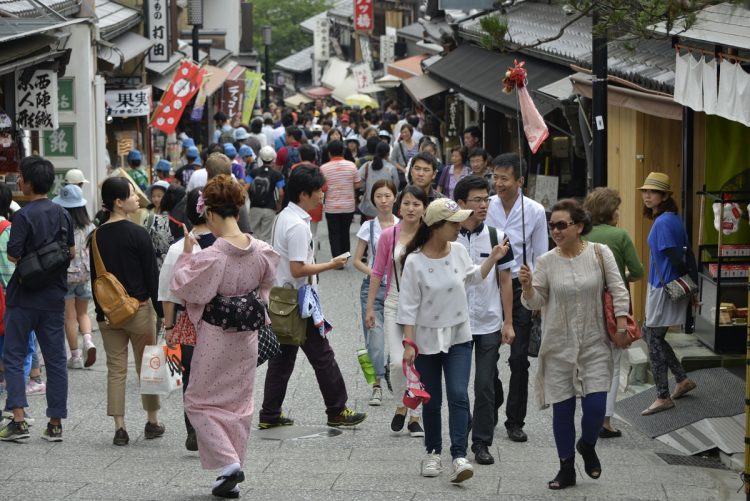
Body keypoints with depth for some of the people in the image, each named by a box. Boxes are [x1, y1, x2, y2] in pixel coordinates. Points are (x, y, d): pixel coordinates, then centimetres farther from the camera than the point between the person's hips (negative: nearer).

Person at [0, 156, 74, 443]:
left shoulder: (24, 215, -14)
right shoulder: (62, 214, 5)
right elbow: (72, 252, 12)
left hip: (24, 296, -5)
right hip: (54, 296, 5)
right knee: (55, 359, 8)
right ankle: (55, 423, 9)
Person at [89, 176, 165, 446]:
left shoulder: (96, 236, 2)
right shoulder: (137, 234, -13)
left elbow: (94, 277, 7)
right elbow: (152, 274, -10)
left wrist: (100, 310, 13)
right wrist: (161, 310, -4)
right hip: (139, 308, -4)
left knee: (115, 370, 6)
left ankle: (119, 428, 3)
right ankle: (152, 422, 20)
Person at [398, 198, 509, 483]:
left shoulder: (458, 251, -2)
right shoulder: (415, 261, -15)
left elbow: (472, 277, 19)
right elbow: (409, 306, -12)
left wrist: (492, 259, 9)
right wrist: (409, 343, -15)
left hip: (458, 337, 3)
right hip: (427, 340, -2)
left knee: (458, 396, -10)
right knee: (432, 401, 9)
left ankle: (459, 456, -12)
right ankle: (433, 452, 26)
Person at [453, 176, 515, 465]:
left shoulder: (497, 238, 0)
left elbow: (505, 281, 5)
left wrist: (508, 323, 1)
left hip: (490, 324, 0)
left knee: (485, 385, 1)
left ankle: (482, 443, 10)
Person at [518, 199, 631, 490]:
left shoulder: (600, 254, -4)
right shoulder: (546, 262, -1)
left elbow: (618, 292, -1)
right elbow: (535, 302, 1)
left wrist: (621, 328, -5)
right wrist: (527, 286, -19)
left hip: (595, 346, -1)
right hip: (559, 347, 1)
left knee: (595, 406, -7)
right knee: (562, 409, 5)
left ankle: (587, 446, 26)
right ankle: (566, 468, 21)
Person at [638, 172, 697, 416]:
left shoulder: (663, 223, -19)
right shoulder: (672, 219, 9)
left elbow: (676, 258, -19)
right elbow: (684, 254, 12)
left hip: (665, 288, -10)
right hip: (662, 286, 10)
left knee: (654, 340, -1)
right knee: (650, 334, 18)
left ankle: (664, 397, 6)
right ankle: (683, 380, 26)